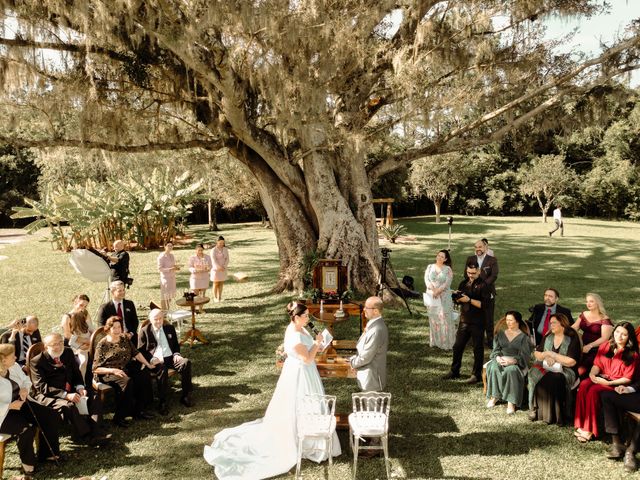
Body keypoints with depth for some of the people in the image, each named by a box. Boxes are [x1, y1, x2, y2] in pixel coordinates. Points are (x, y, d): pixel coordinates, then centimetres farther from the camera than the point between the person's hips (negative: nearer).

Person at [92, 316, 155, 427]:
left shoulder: (125, 339, 15)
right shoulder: (102, 345, -2)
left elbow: (136, 353, 18)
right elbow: (96, 368, -7)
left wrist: (148, 365, 7)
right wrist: (114, 370, -21)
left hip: (126, 369, 6)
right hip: (108, 373, -6)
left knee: (144, 375, -22)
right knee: (127, 381, -35)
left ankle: (139, 410, -14)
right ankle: (119, 417, -25)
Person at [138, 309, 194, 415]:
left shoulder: (170, 328, 17)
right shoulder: (145, 331, 6)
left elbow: (176, 345, 22)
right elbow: (140, 350, 3)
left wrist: (176, 354, -1)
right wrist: (151, 359, -15)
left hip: (170, 358, 4)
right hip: (156, 361, -3)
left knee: (186, 362, -26)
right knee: (162, 368, -38)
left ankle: (185, 396, -18)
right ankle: (162, 402, -32)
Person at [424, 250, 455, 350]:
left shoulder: (448, 269, -1)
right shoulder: (430, 267, 8)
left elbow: (447, 283, -9)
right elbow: (426, 279, -1)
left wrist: (438, 291, -19)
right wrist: (433, 289, -16)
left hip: (444, 297, -3)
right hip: (431, 296, 3)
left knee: (444, 318, -4)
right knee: (433, 318, 6)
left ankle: (446, 342, 3)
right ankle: (435, 341, 15)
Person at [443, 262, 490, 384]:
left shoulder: (482, 285, -10)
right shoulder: (464, 283, 8)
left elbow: (484, 304, -19)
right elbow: (457, 301, 13)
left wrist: (469, 300, -23)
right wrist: (458, 297, -9)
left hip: (477, 322, -6)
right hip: (464, 320, 6)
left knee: (478, 349, 5)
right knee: (458, 346, 12)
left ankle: (476, 374, 17)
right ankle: (454, 371, 26)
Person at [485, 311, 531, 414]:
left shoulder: (523, 337, 6)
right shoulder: (501, 333, 17)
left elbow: (525, 355, -3)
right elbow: (496, 349, 12)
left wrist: (512, 361, -21)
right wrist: (498, 357, -11)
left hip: (516, 362, -3)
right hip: (500, 359, 3)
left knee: (511, 370, -38)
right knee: (494, 368, -33)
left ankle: (511, 402, -35)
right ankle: (494, 396, -24)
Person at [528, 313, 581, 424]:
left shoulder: (572, 339, -4)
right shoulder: (548, 336, 13)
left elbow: (571, 362, -13)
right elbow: (536, 353, 15)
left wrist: (551, 354, -10)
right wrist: (545, 356, -7)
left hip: (565, 371, -5)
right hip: (546, 368, 5)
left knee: (552, 379, -35)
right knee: (534, 374, -25)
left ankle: (552, 415, -24)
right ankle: (535, 410, -18)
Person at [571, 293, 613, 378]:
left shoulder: (604, 319, -4)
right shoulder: (584, 314, 13)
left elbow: (604, 338, -12)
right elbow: (573, 328, 10)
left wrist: (589, 346, -23)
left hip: (596, 350, -5)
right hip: (583, 348, 5)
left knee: (581, 369, -28)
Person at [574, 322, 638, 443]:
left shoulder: (632, 355, -4)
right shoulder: (605, 346, 9)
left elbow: (627, 378, -7)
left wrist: (609, 383, -17)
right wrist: (592, 374, -11)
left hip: (616, 384, -4)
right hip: (600, 378, 4)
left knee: (593, 390, -32)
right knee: (583, 385, -29)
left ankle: (589, 430, -24)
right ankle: (580, 426, -28)